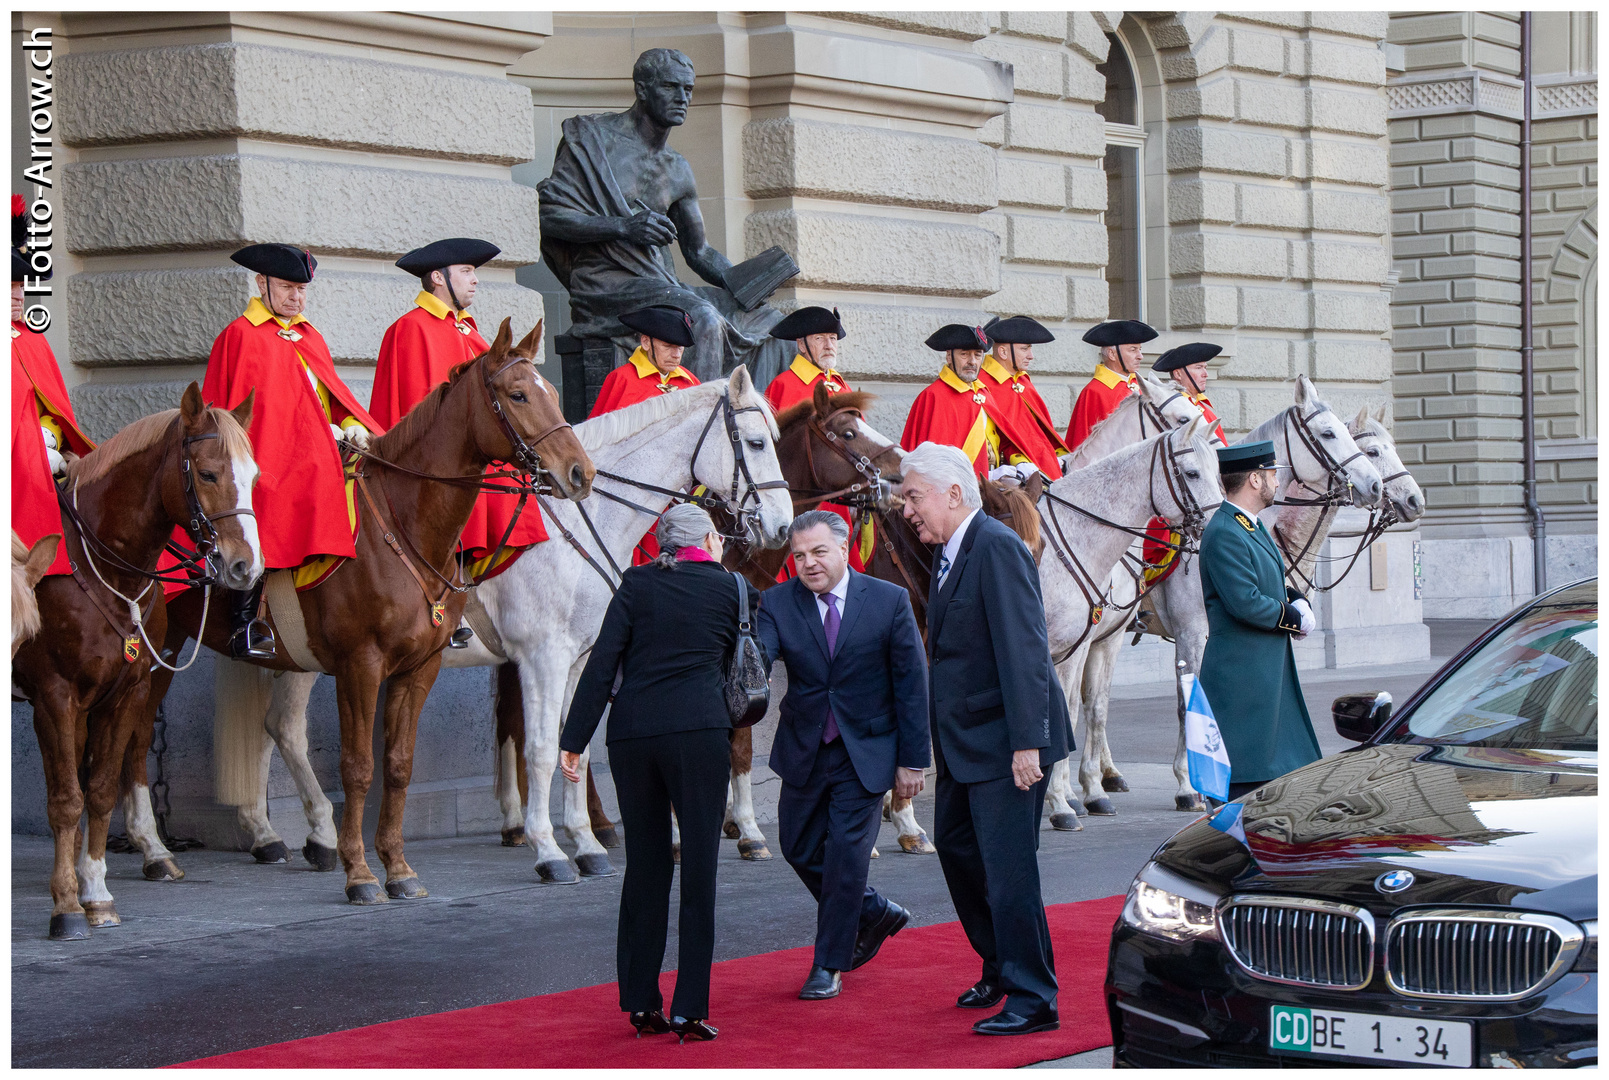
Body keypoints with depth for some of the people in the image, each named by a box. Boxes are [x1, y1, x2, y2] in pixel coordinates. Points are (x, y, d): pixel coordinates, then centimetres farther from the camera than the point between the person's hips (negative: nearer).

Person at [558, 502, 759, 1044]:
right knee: (698, 867, 1)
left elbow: (602, 664, 1)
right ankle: (689, 1009, -2)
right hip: (699, 730, -2)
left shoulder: (637, 583, 9)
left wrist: (573, 740, 1)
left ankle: (641, 1002, 14)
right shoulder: (732, 588, 8)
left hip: (631, 734, 2)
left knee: (645, 865, 12)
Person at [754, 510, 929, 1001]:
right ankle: (873, 912, 35)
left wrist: (912, 760, -9)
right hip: (804, 751, 4)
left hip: (865, 752, -3)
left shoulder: (889, 601, -10)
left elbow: (911, 684, -7)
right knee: (799, 849, 11)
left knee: (846, 854, -5)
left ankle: (829, 965, 10)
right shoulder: (778, 604, -5)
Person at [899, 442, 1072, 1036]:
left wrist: (1026, 741, -26)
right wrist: (940, 738, 16)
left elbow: (1023, 648, -23)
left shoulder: (997, 548, -18)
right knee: (955, 845, 19)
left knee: (1007, 867, -7)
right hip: (963, 741, 10)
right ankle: (1000, 968, 34)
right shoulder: (947, 553, 12)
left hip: (1005, 741, -10)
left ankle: (1032, 999, 1)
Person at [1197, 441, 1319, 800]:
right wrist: (1296, 620, -11)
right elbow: (1246, 603, -25)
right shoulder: (1223, 534, -19)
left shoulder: (1253, 526, 14)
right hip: (1240, 673, -11)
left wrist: (1298, 602, 2)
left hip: (1270, 672, 11)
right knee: (1241, 781, -6)